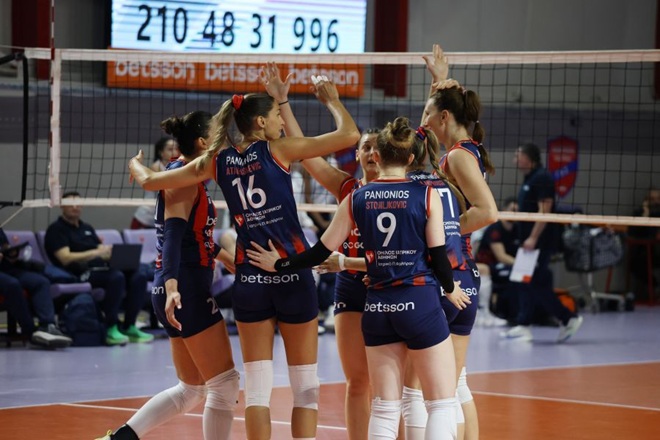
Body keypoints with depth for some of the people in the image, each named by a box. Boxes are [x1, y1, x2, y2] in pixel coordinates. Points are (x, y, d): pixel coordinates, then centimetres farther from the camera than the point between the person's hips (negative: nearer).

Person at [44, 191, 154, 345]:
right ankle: (111, 329, -28)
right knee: (116, 277, -34)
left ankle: (129, 326, -11)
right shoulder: (56, 229, 3)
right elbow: (65, 258, -11)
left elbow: (103, 252, 22)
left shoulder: (87, 228, 28)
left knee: (139, 276, -15)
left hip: (101, 269, 8)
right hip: (80, 274, -8)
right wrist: (96, 253, -19)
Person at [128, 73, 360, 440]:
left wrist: (135, 166, 35)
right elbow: (349, 135, -8)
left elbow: (151, 182, 13)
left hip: (249, 279, 3)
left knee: (257, 387, 5)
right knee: (305, 385, 5)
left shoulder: (218, 161, 5)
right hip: (293, 276, -3)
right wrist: (331, 99, 10)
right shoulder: (276, 151, -6)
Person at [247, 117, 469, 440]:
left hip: (377, 307, 4)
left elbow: (321, 252, 6)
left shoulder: (356, 199, 3)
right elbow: (438, 256, -3)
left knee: (384, 408, 10)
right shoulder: (427, 195, -5)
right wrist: (451, 289, 17)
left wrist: (279, 265, 22)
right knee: (442, 403, 3)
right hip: (419, 304, -4)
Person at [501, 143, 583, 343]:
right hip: (528, 242, 10)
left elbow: (544, 211, -20)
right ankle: (523, 326, 7)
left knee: (537, 285, -10)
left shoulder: (542, 178, -13)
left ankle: (569, 318, -1)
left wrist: (533, 238, -24)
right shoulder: (529, 179, 17)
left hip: (540, 243, -10)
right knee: (525, 284, 7)